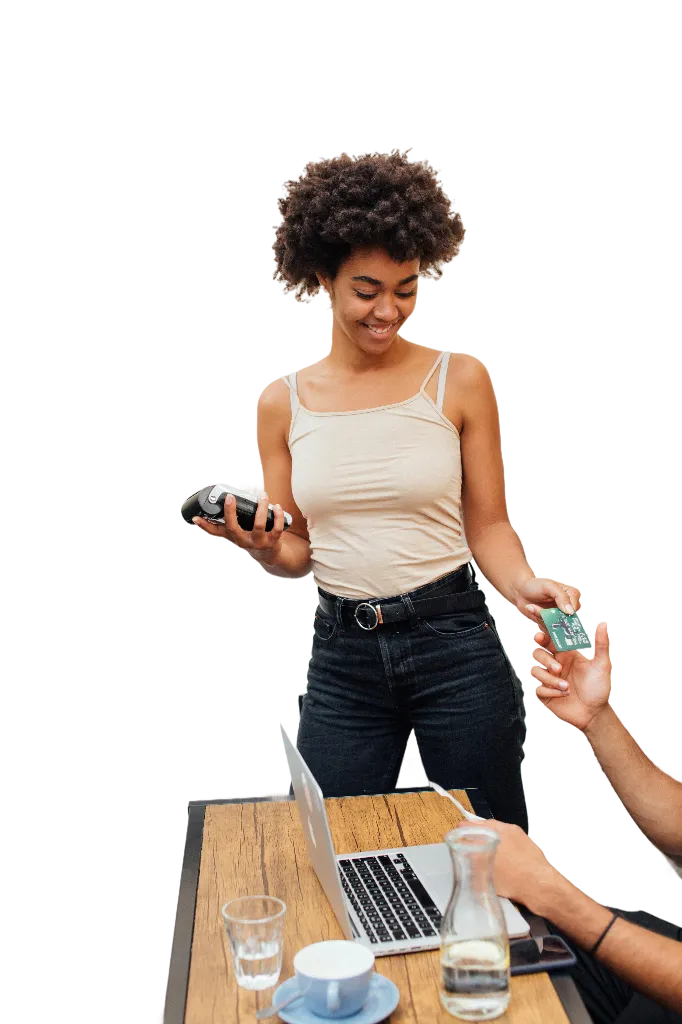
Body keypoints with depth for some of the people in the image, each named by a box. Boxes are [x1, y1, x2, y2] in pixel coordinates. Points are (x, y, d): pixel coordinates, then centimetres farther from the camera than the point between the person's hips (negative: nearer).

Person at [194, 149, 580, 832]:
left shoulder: (459, 380, -2)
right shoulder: (282, 402, 3)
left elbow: (488, 524, 2)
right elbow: (296, 554, 8)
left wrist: (522, 584, -17)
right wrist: (265, 547, -13)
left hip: (454, 643, -1)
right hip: (340, 654, 2)